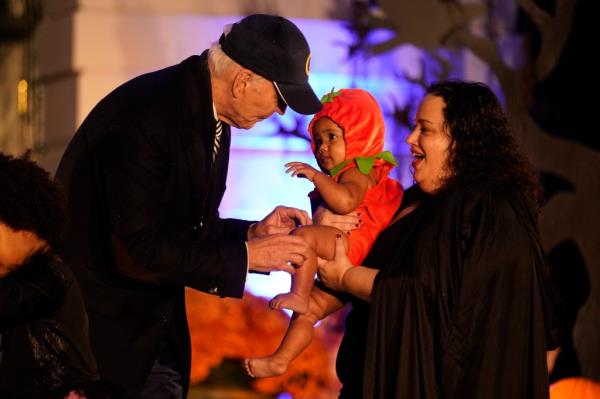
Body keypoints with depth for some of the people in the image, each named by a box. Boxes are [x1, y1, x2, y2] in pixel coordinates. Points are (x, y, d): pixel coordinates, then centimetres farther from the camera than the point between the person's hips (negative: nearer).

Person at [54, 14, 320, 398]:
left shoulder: (212, 117, 4)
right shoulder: (143, 115, -24)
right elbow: (134, 253, -26)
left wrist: (253, 233, -3)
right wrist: (246, 255, -19)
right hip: (103, 329, -8)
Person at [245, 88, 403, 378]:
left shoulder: (358, 170, -4)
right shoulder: (352, 173, 29)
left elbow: (345, 201, -27)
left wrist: (316, 175, -24)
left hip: (355, 245, -11)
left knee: (303, 235, -30)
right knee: (308, 311, 10)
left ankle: (298, 295, -30)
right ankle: (280, 360, 9)